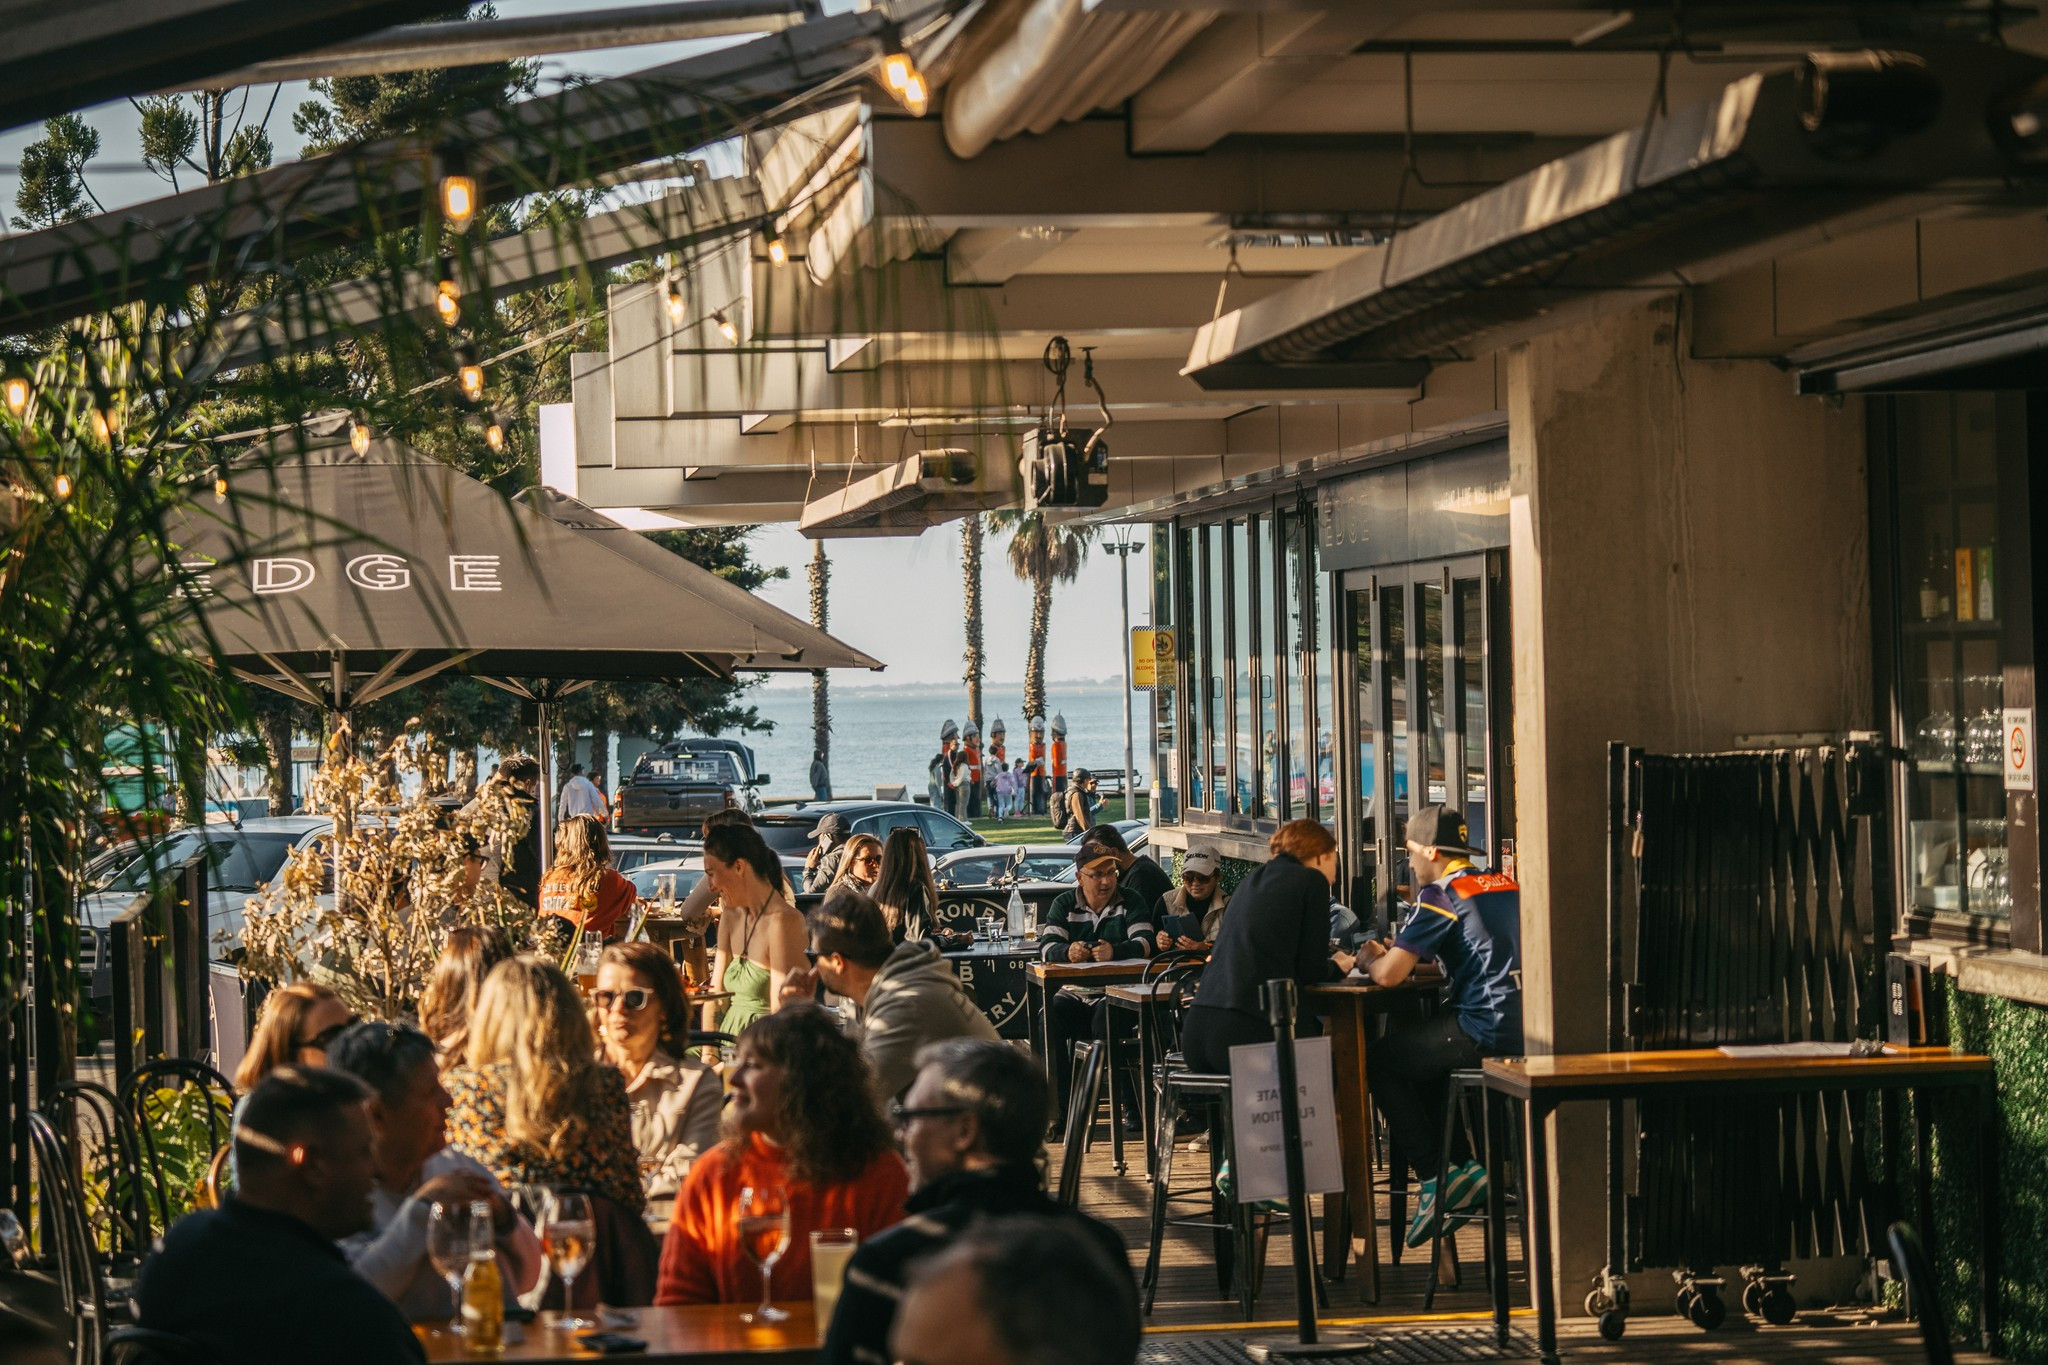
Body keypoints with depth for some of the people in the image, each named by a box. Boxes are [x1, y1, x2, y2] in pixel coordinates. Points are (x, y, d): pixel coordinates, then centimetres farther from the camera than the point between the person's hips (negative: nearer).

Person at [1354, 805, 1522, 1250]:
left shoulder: (1441, 895, -6)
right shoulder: (1506, 885, 18)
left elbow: (1389, 975, -10)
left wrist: (1370, 959, 14)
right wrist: (1398, 954, 30)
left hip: (1488, 1030, -8)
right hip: (1526, 1025, 8)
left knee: (1380, 1060, 10)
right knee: (1416, 1040, 29)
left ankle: (1436, 1177, 9)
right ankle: (1456, 1168, 24)